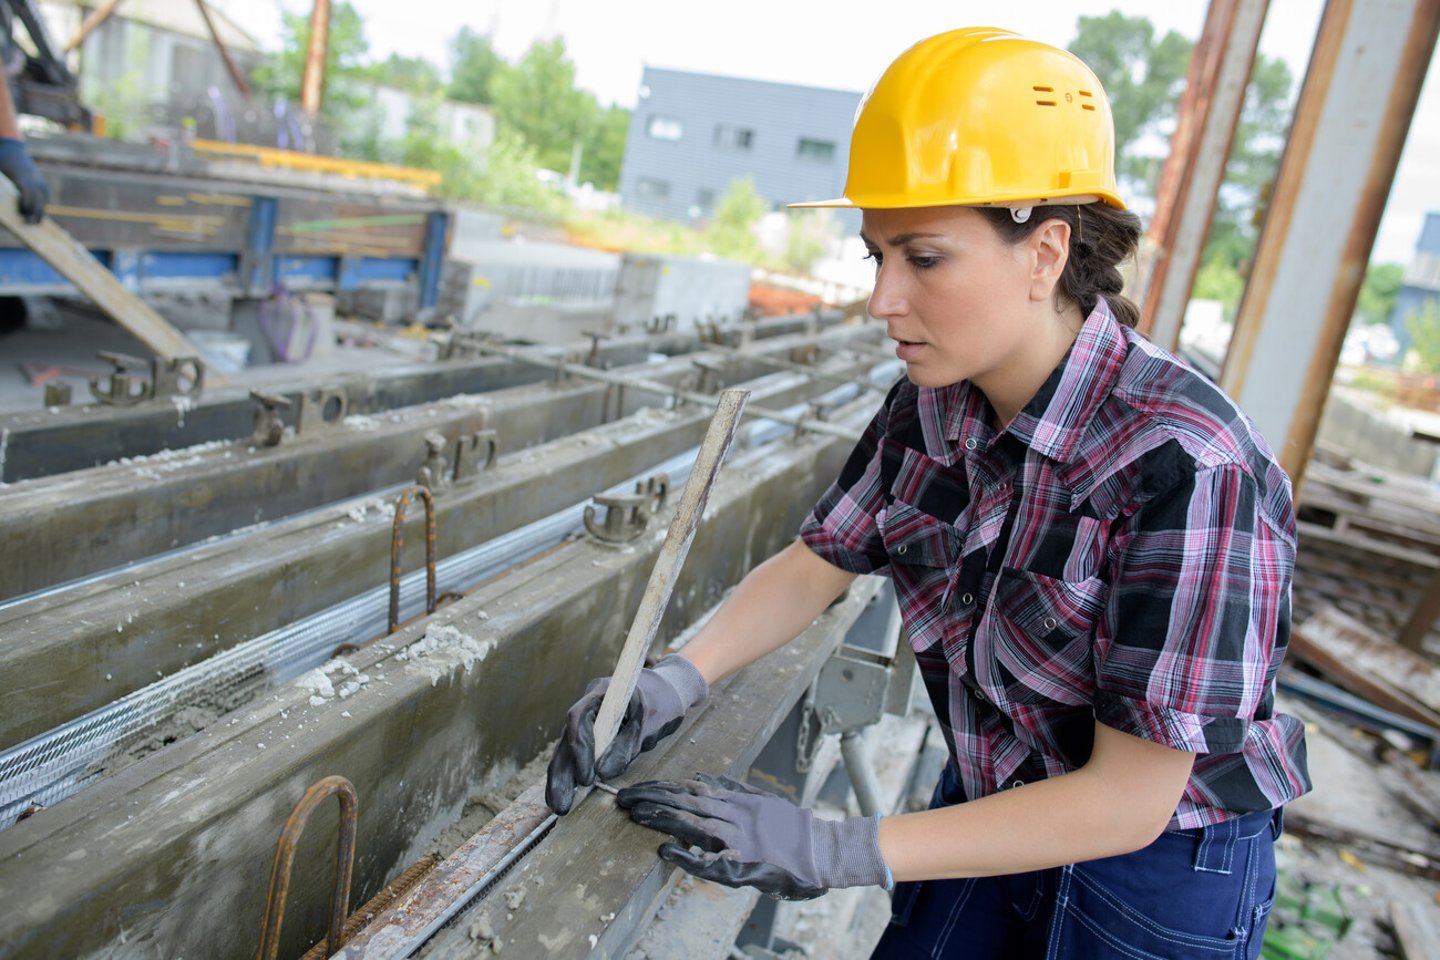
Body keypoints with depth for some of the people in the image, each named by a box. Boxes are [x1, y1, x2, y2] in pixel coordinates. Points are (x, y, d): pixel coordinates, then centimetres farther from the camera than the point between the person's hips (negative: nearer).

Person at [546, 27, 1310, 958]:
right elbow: (812, 566, -1)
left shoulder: (1184, 463, -31)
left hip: (1161, 866, -4)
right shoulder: (931, 409, -12)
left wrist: (839, 852, -29)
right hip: (993, 806, 5)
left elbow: (1129, 800, -27)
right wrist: (677, 680, -18)